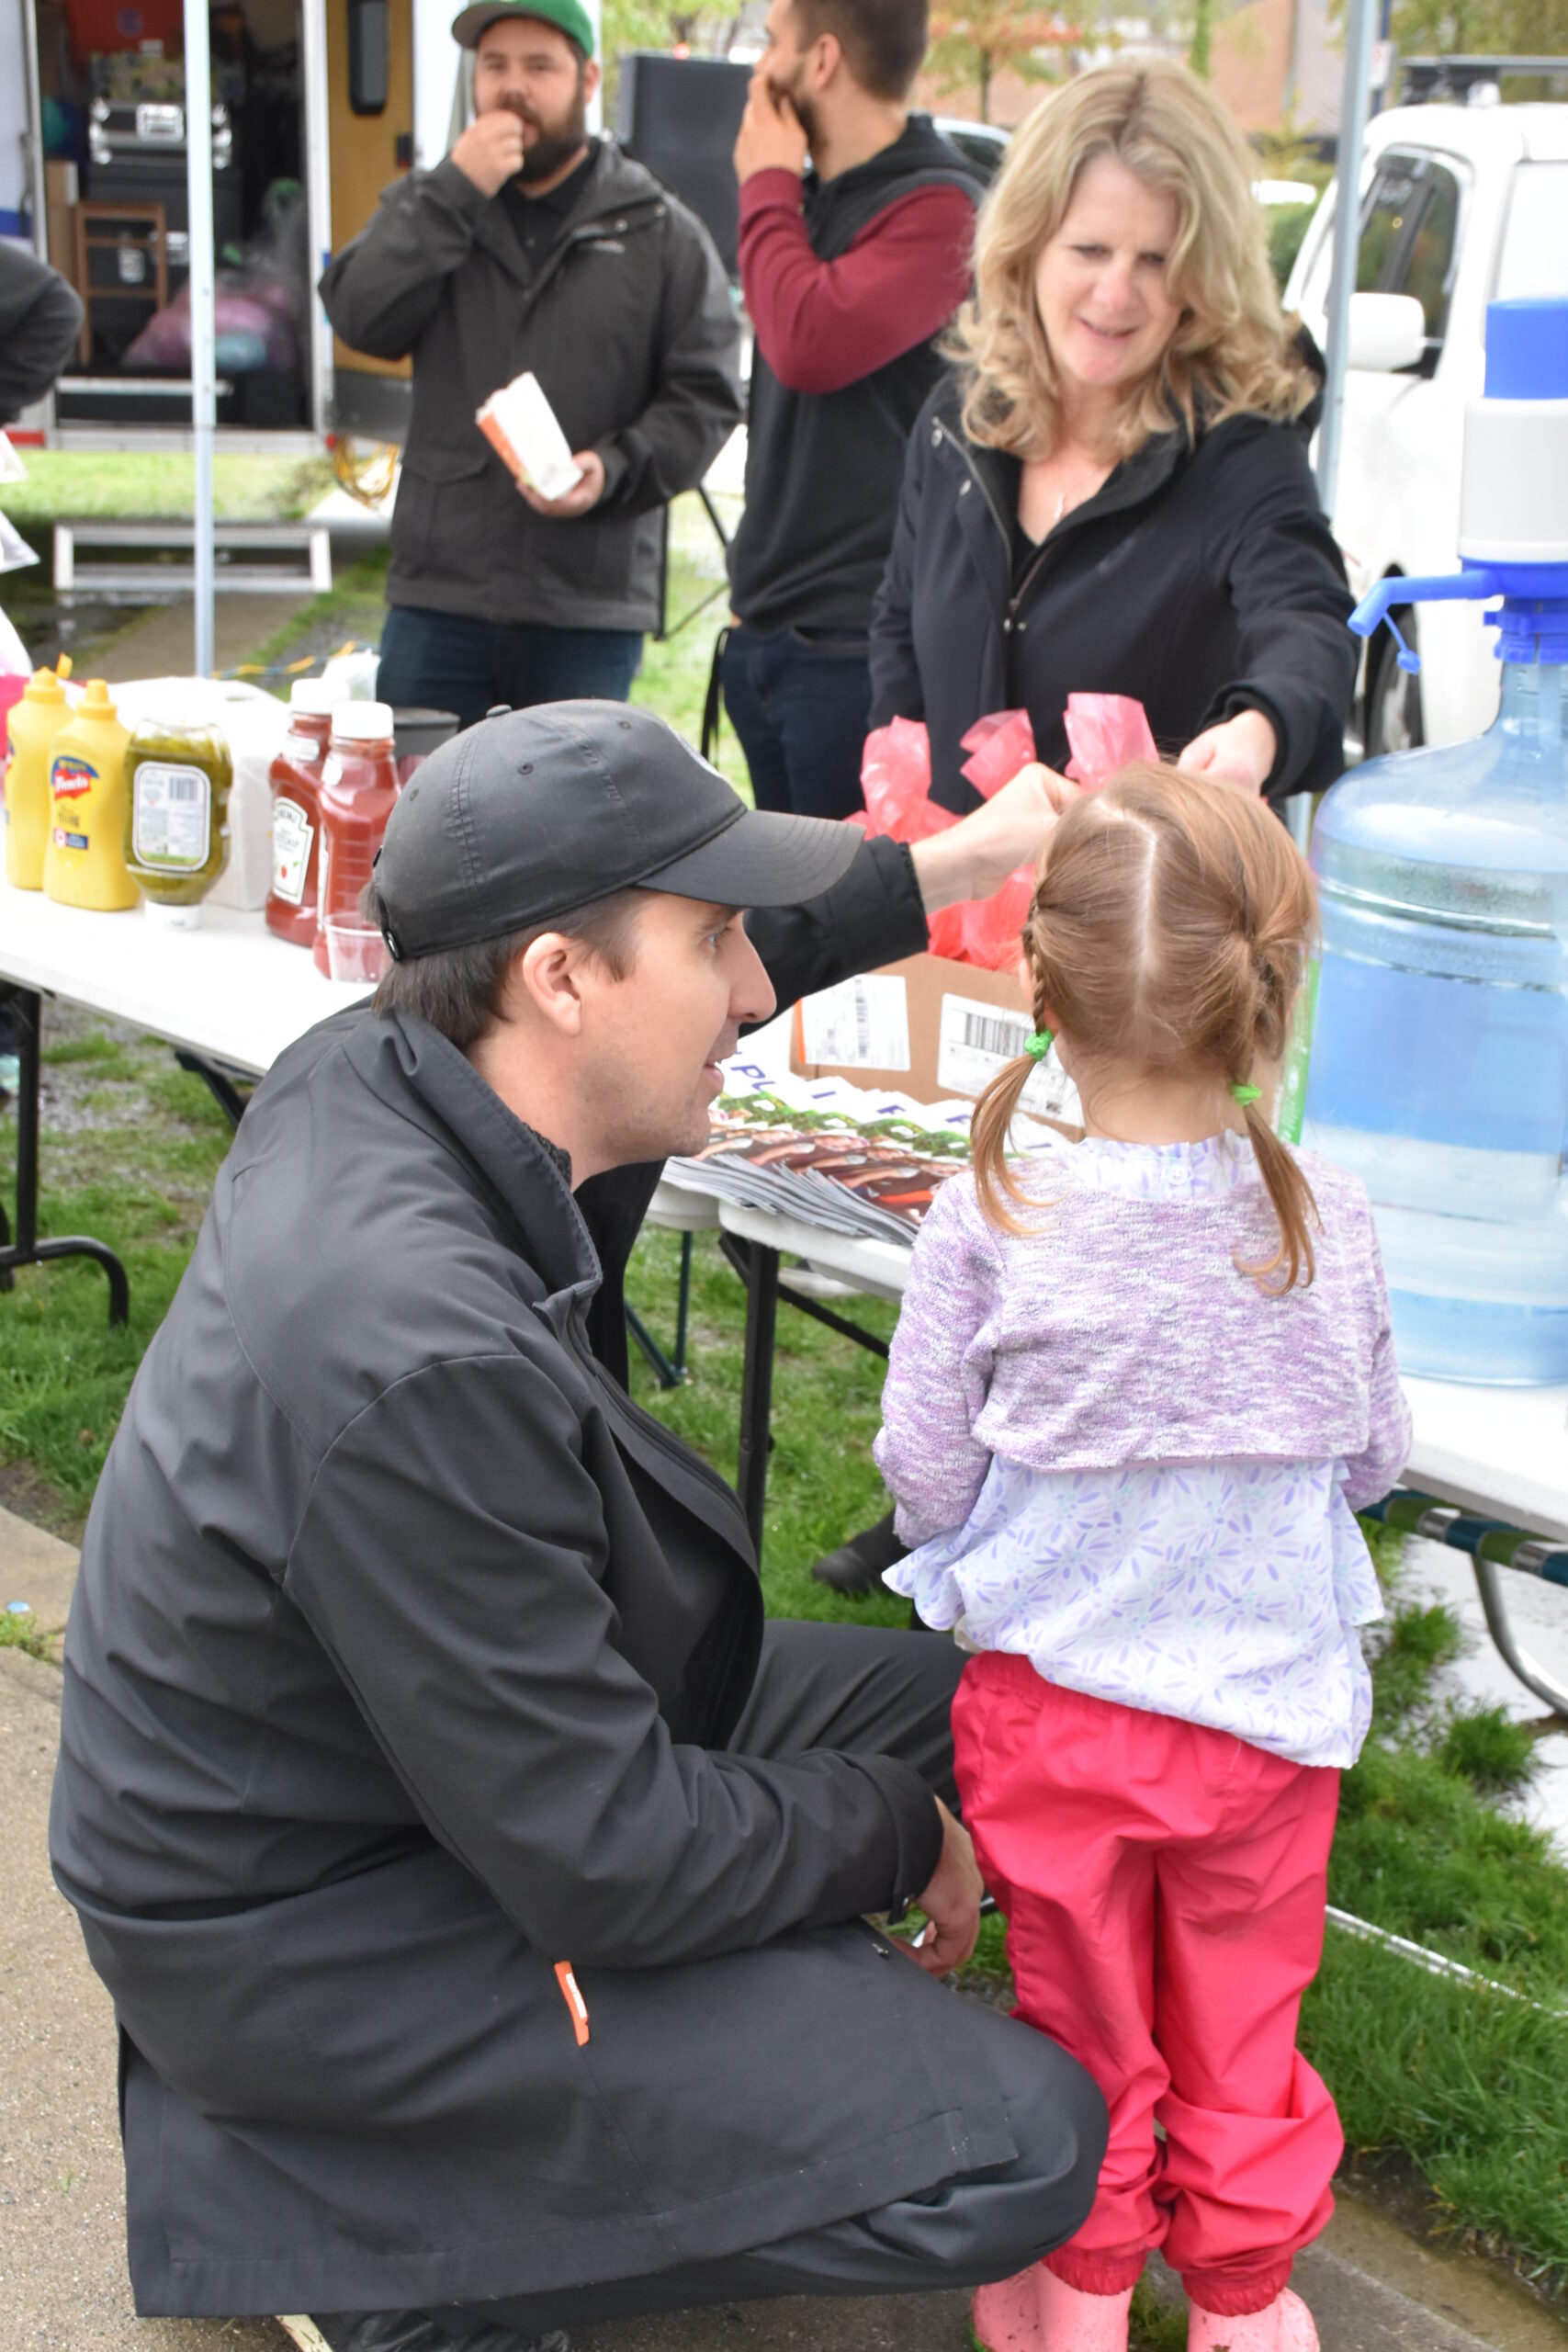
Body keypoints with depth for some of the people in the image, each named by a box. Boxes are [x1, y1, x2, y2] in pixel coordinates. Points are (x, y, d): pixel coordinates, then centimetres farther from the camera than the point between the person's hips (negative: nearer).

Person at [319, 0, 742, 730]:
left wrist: (616, 471, -16)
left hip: (590, 606, -1)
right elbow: (361, 318, -4)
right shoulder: (431, 206, 14)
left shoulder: (661, 232, 6)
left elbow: (705, 397, 1)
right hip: (437, 594, 2)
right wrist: (453, 194, -10)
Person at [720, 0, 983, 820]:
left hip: (856, 644, -9)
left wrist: (767, 188, -11)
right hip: (765, 632, 9)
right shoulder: (812, 198, 15)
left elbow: (810, 344, -28)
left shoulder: (937, 206, -14)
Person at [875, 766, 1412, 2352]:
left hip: (1053, 1700, -1)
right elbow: (1374, 1459, -1)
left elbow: (925, 1477, -12)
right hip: (1271, 1704, 1)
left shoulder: (987, 1226, -20)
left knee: (1084, 2021, 20)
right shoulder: (1328, 1223, -15)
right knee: (1242, 2029, 21)